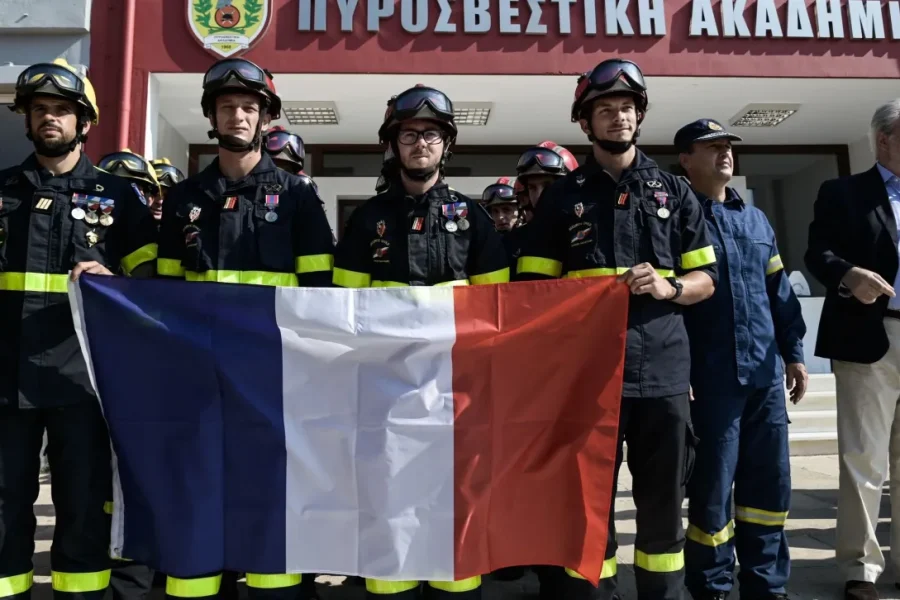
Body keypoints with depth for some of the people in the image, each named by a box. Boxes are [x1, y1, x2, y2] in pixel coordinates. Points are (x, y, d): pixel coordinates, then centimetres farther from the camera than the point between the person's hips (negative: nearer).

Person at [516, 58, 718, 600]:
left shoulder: (674, 191, 12)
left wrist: (668, 287, -9)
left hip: (663, 369, 2)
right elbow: (535, 286, 6)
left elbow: (706, 279, 10)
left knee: (664, 500, 11)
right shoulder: (563, 197, 8)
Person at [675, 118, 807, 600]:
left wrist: (793, 353, 14)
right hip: (712, 378, -6)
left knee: (770, 482, 11)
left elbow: (779, 290, 19)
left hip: (764, 372, 6)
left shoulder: (755, 219, 17)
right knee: (712, 488, 2)